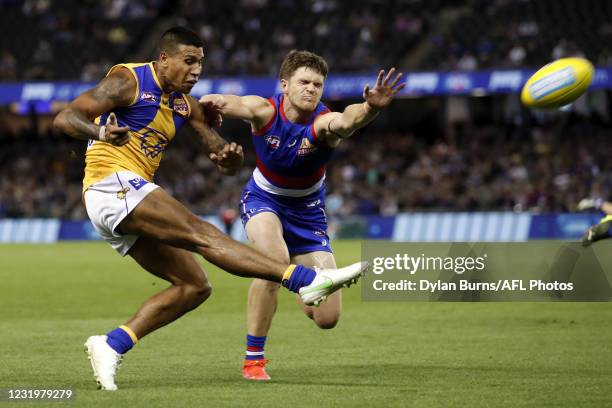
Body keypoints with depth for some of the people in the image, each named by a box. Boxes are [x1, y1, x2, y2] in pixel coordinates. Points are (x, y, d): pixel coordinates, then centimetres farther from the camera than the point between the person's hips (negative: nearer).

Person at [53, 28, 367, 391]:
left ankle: (112, 345, -3)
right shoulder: (128, 81, -5)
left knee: (194, 287, 1)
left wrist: (230, 157, -12)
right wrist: (101, 133, -34)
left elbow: (226, 164, 14)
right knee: (201, 233, -21)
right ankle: (306, 280, -33)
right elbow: (64, 118, -12)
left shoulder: (184, 105, 17)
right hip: (113, 184, -9)